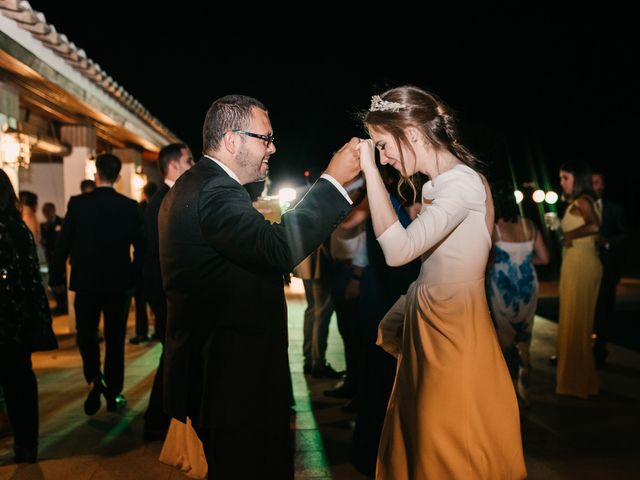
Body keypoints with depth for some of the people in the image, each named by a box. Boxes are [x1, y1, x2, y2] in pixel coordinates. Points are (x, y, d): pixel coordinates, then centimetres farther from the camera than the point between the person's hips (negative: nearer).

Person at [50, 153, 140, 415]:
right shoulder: (129, 206, -5)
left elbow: (64, 243, -5)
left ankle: (95, 378, -8)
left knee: (86, 332, 15)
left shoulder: (77, 203, -8)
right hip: (119, 282, 1)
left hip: (86, 281, -1)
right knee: (115, 338, 11)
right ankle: (114, 394, 17)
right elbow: (140, 244, 1)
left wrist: (56, 278, 6)